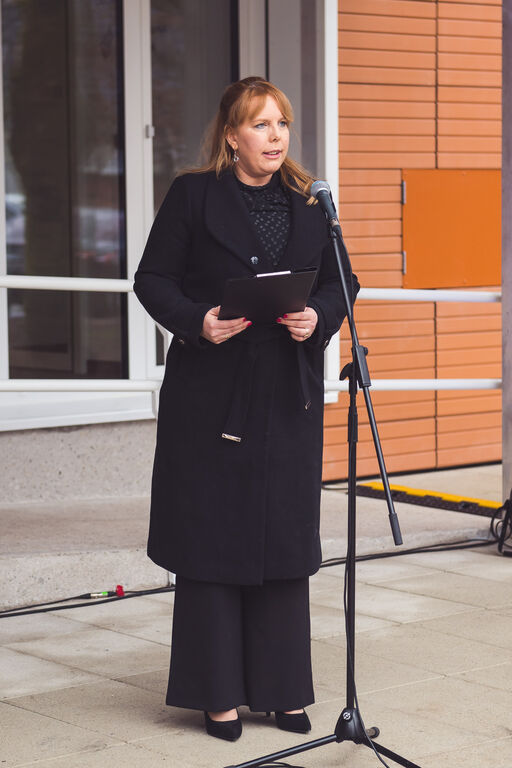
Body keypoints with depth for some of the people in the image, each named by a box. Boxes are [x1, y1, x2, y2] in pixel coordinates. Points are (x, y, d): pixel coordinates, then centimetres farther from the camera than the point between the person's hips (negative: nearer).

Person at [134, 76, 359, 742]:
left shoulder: (309, 204, 9)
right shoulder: (193, 195, 0)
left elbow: (340, 283, 12)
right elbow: (154, 279, -2)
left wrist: (318, 318, -9)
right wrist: (199, 322, -18)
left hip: (289, 396, 3)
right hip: (210, 393, -3)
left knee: (284, 537, 7)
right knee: (212, 538, 1)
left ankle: (280, 689, 17)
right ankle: (218, 692, 11)